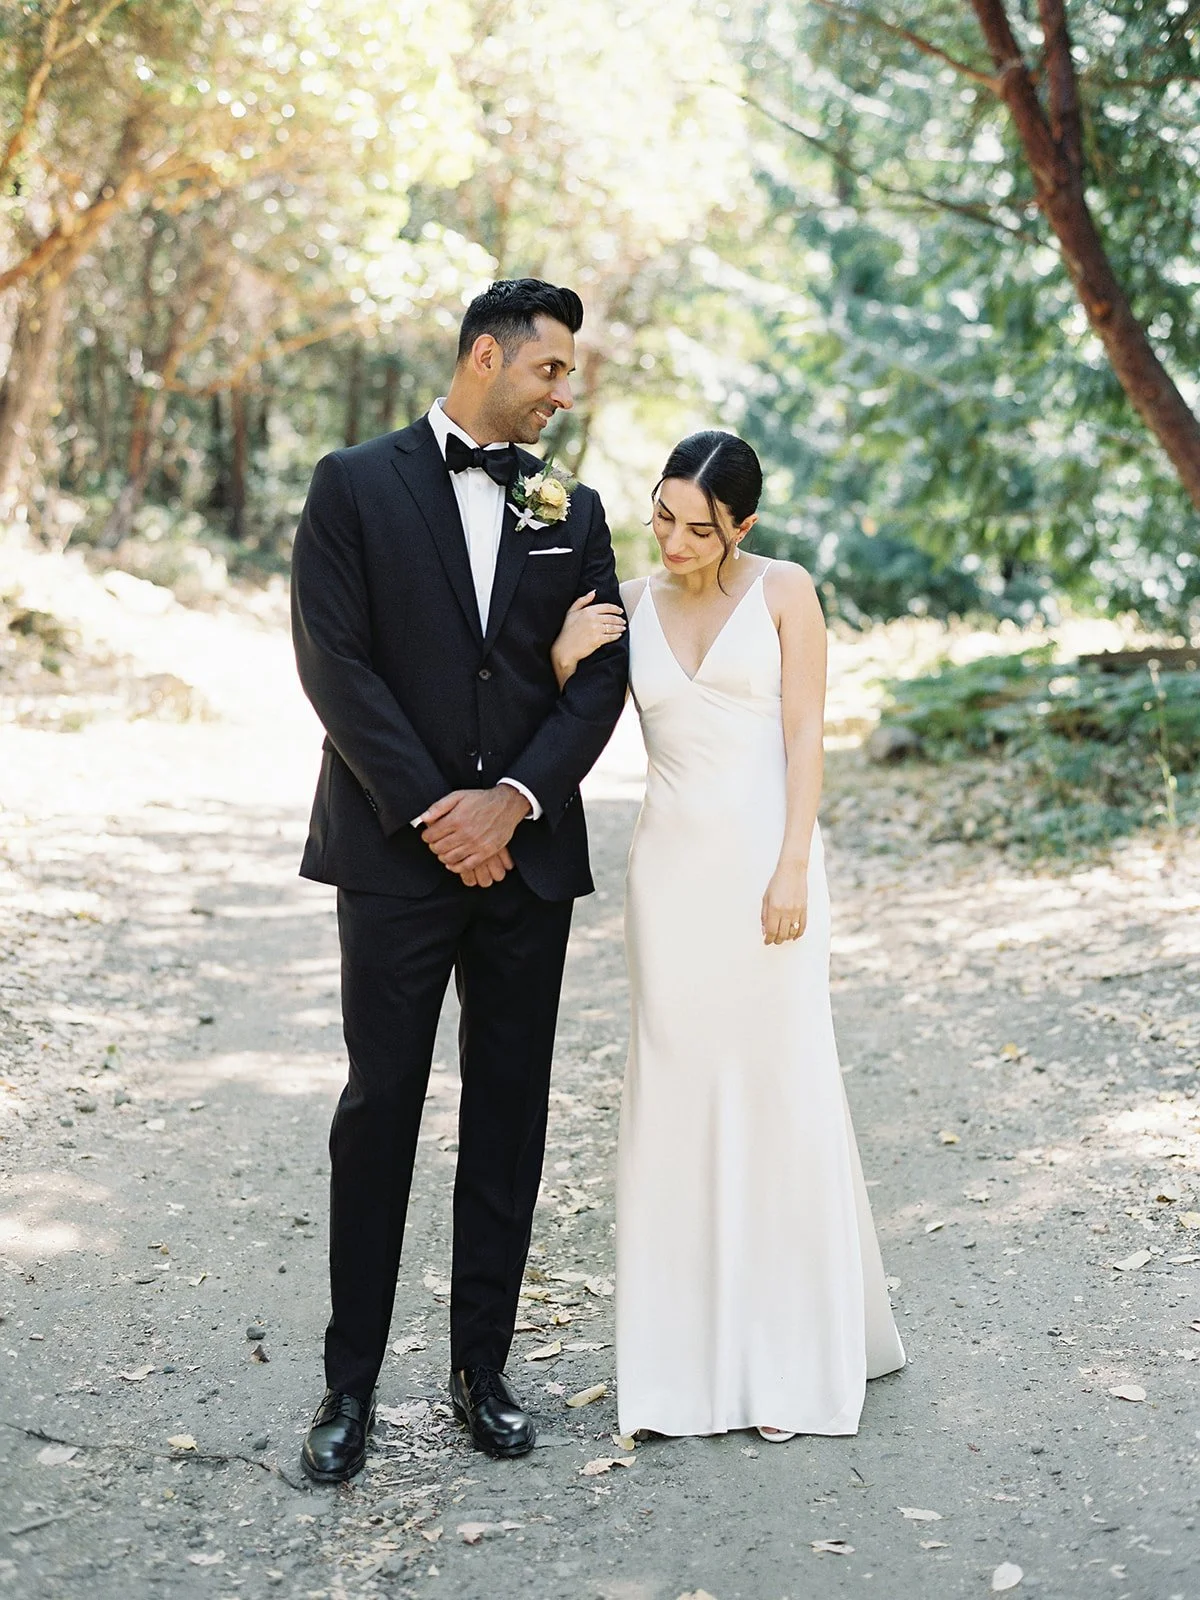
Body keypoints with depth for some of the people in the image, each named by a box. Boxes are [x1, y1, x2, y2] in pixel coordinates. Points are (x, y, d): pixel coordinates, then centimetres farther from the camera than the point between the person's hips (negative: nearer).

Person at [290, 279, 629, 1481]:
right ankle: (351, 1382, 13)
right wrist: (432, 817, -12)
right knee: (379, 1110, 1)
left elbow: (600, 674, 4)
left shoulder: (569, 509, 11)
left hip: (525, 850, 4)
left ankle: (481, 1365, 20)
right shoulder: (357, 486, 0)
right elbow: (335, 662, -7)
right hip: (397, 853, -3)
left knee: (510, 1115, 8)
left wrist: (513, 798, -11)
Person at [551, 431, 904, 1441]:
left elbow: (804, 734, -4)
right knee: (678, 1095, 4)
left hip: (766, 857, -3)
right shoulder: (627, 605, 9)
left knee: (782, 1087, 0)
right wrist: (565, 661, -7)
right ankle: (689, 1351, 15)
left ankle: (792, 1352, 15)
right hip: (672, 864, 3)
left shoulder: (783, 592, 1)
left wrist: (793, 867, -11)